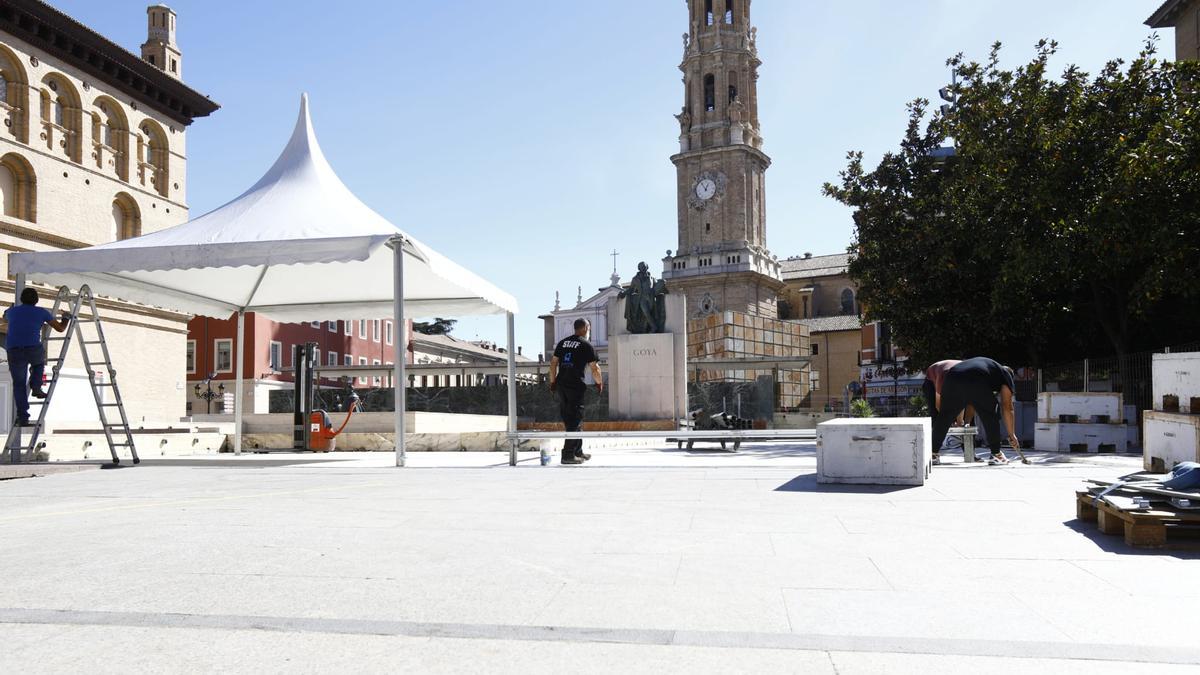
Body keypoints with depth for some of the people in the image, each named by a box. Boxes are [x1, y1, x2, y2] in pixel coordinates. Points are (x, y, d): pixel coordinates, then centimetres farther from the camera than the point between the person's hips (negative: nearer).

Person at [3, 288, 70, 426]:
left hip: (13, 351, 1)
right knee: (39, 361, 35)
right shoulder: (42, 312, 14)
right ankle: (36, 386, 14)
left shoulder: (12, 311, 21)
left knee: (19, 384, 11)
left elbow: (5, 318, 47)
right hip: (33, 348, -1)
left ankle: (22, 417, 5)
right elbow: (60, 328, 21)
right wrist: (66, 319, 42)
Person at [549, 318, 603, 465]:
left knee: (568, 419, 14)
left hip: (561, 384, 6)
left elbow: (553, 362, 14)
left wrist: (553, 381, 21)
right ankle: (568, 455, -5)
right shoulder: (586, 345, -3)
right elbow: (594, 368, -3)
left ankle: (578, 451, 25)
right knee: (575, 420, -1)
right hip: (576, 385, -6)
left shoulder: (562, 342, 14)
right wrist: (599, 382, 12)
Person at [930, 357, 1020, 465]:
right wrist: (1012, 434, 26)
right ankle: (996, 453, 21)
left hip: (951, 378, 5)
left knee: (945, 416, 14)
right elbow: (1007, 408, 21)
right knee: (990, 416, 16)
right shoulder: (1006, 375, 28)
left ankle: (933, 453, 14)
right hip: (977, 383, -5)